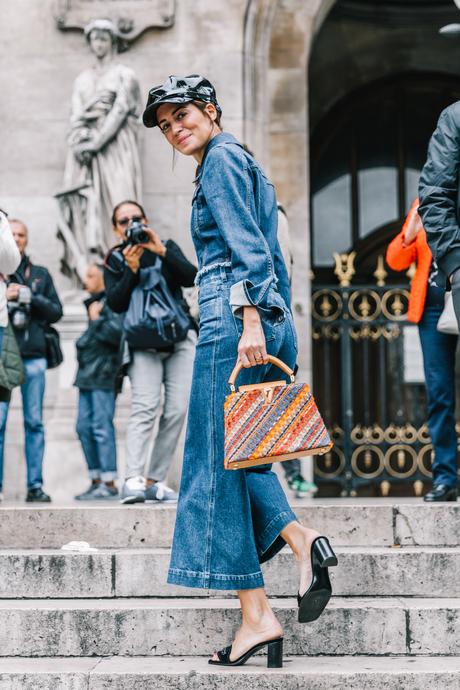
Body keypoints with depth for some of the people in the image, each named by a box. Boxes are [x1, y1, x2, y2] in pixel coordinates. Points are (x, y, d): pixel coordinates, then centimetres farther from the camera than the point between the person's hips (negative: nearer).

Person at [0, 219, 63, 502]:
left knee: (35, 422, 1)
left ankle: (35, 485, 4)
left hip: (33, 355, 2)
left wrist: (30, 298, -4)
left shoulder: (40, 274, 16)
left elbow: (57, 311, 11)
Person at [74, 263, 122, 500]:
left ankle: (109, 482, -7)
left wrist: (97, 321, -12)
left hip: (103, 375, -10)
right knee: (84, 427, 9)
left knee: (102, 426, -10)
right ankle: (96, 480, 15)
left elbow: (117, 333, -21)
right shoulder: (94, 302, 20)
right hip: (88, 374, 10)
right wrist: (83, 344, 14)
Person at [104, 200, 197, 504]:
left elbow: (191, 277, -4)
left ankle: (156, 481, -3)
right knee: (146, 407, -21)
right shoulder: (115, 260, 9)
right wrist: (131, 269, -16)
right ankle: (133, 480, -30)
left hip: (180, 337, 2)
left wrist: (162, 252, -14)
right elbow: (116, 303, -5)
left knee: (177, 410, -8)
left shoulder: (167, 248, 13)